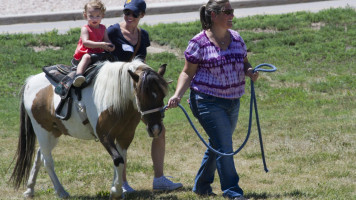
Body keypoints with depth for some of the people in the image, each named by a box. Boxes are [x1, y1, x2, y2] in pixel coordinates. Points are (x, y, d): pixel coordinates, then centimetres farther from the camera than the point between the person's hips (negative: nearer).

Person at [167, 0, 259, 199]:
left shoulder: (236, 38, 6)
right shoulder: (199, 42, -11)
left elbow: (244, 63, 18)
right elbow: (188, 73, -6)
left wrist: (250, 72, -5)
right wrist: (177, 95, -20)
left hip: (233, 101, 7)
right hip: (208, 101, -7)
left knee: (218, 145, 17)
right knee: (224, 146, -11)